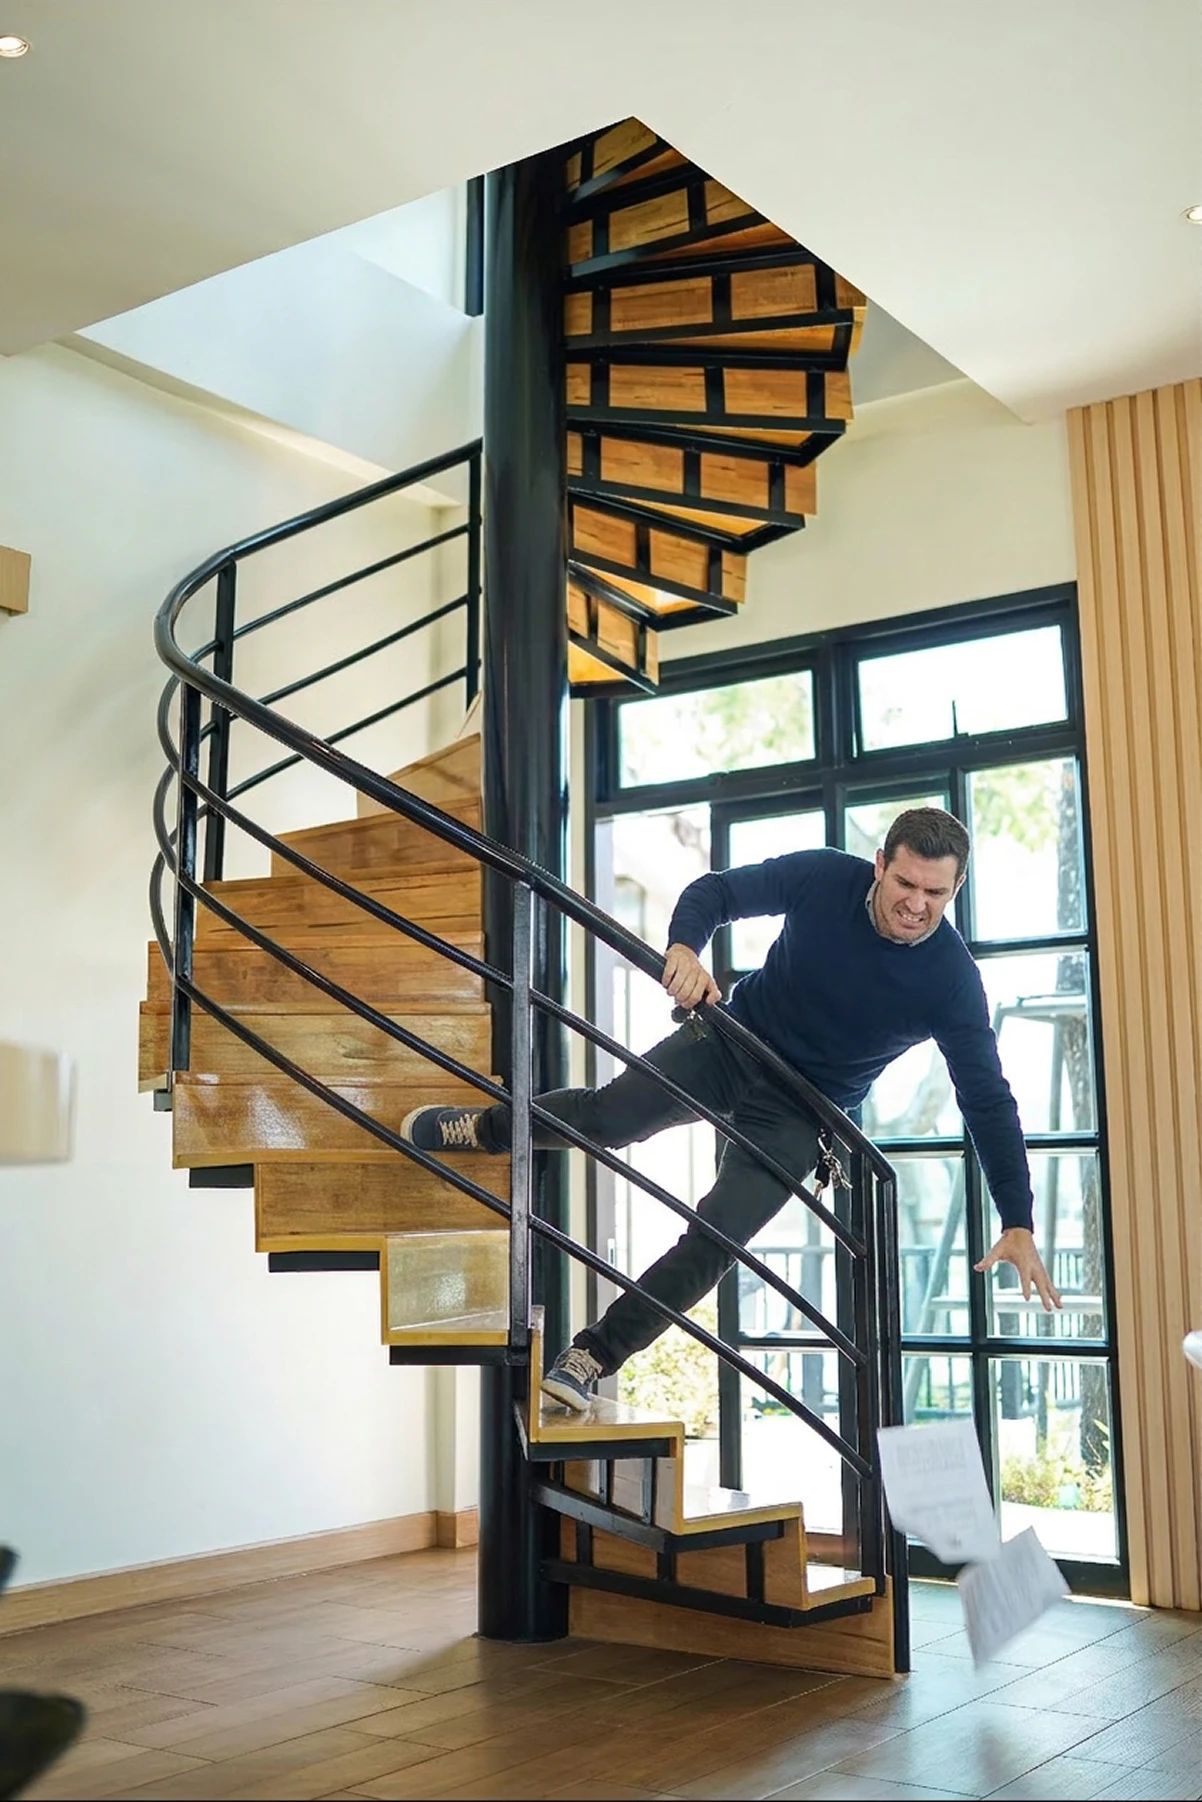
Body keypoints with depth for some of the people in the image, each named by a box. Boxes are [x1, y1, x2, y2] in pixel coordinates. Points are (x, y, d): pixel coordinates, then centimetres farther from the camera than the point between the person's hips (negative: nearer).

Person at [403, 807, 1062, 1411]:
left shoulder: (952, 981, -21)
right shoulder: (824, 878, -18)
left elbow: (988, 1100, -16)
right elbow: (716, 891, -8)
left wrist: (1018, 1223, -18)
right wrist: (684, 947, -31)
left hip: (798, 1113, -1)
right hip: (732, 1044, 1)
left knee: (716, 1238, -14)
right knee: (608, 1116, -16)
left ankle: (591, 1360, -3)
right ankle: (474, 1129, 13)